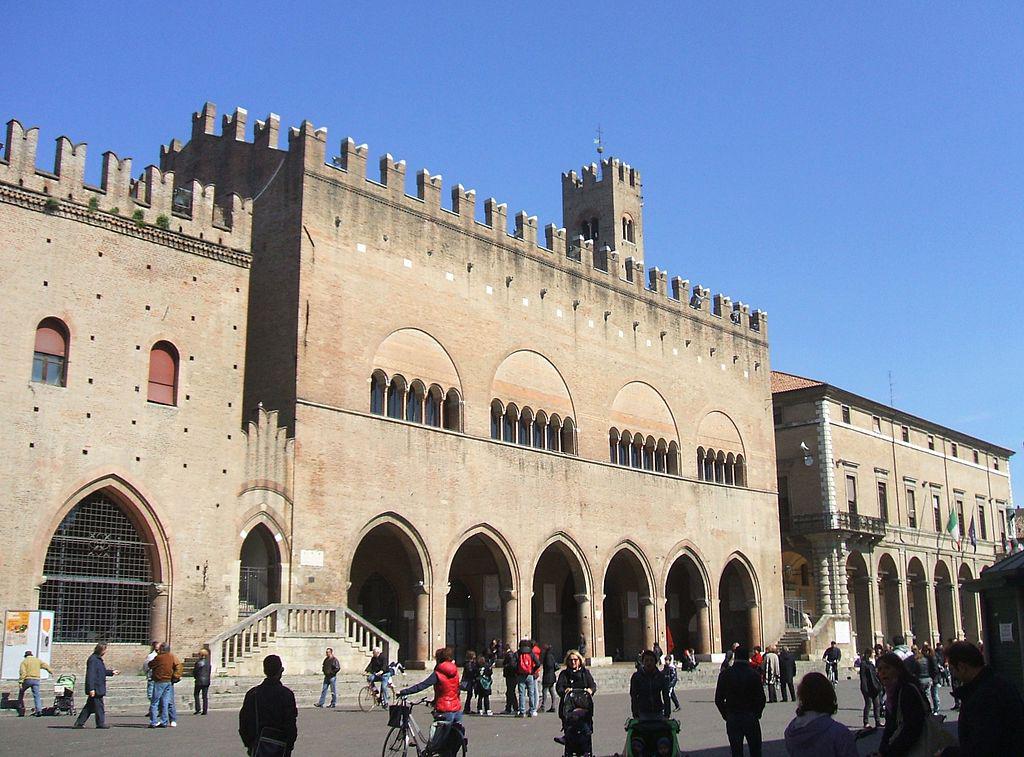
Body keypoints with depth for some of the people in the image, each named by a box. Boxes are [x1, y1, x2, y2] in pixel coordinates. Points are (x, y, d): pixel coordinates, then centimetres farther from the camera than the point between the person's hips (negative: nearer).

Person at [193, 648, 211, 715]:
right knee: (205, 696, 7)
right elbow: (209, 672, 9)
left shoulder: (198, 662, -12)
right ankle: (205, 711, 5)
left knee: (196, 695, 10)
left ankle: (197, 709, 2)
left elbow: (194, 672, -5)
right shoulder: (208, 662, 4)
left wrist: (196, 677, 12)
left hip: (199, 681, -5)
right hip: (207, 681, 5)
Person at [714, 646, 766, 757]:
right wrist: (757, 714, 9)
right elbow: (761, 698, -7)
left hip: (732, 719, 1)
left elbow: (718, 699, -3)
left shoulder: (725, 674, -4)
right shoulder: (754, 675, -8)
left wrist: (726, 715, 8)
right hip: (751, 718, -1)